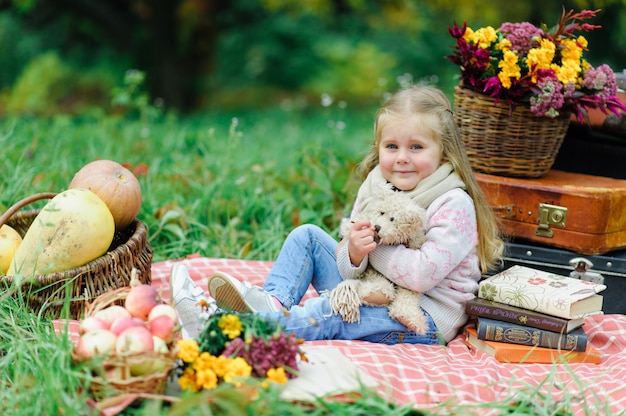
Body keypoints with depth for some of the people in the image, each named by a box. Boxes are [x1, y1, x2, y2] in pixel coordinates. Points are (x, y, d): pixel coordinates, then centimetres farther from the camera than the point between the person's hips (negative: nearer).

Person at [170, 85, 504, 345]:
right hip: (371, 292, 8)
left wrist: (374, 245, -16)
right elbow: (351, 272, 0)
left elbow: (422, 274, -27)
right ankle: (274, 301, -21)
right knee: (308, 235, 3)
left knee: (332, 310, -31)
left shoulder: (454, 205, -18)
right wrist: (354, 252, -24)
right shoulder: (376, 188, 2)